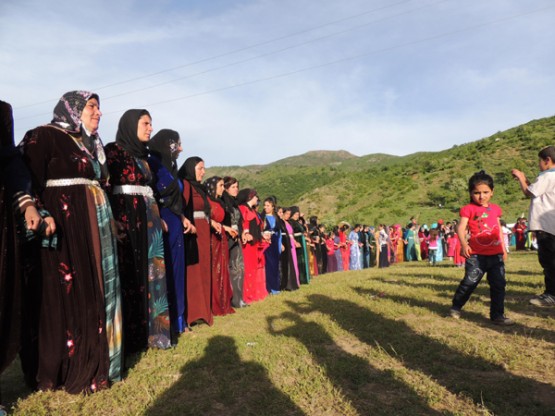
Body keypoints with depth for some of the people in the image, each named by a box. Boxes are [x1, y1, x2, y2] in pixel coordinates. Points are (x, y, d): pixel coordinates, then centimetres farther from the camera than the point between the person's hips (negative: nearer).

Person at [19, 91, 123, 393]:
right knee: (66, 296, -3)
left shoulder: (91, 145, 21)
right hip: (64, 226, -8)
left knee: (95, 293, 9)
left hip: (95, 227, 8)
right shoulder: (43, 136, -2)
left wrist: (108, 220, 19)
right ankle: (67, 370, 10)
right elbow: (32, 183, -12)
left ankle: (95, 361, 20)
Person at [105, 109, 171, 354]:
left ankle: (150, 331, 18)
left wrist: (159, 217, 17)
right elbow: (105, 187, -12)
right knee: (130, 276, -4)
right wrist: (115, 222, -22)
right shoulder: (113, 150, -4)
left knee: (150, 274, 8)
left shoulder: (143, 155, 18)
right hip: (126, 221, -8)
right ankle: (130, 339, 5)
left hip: (148, 221, 8)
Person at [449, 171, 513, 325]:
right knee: (469, 282, -2)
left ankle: (497, 315, 20)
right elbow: (461, 228, -15)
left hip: (496, 254, 6)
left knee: (499, 285, 8)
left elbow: (499, 230, 20)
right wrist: (464, 244, -30)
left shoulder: (495, 209, 11)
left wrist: (504, 249, 21)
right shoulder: (469, 209, -6)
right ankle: (456, 307, 18)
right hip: (476, 255, -5)